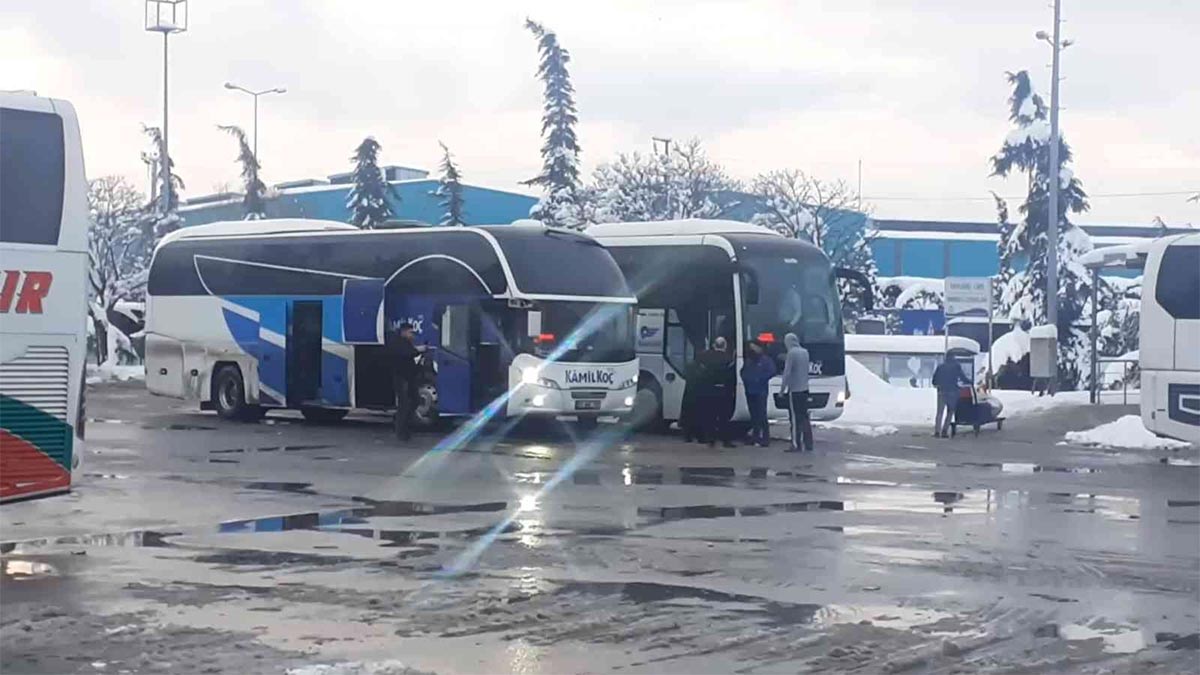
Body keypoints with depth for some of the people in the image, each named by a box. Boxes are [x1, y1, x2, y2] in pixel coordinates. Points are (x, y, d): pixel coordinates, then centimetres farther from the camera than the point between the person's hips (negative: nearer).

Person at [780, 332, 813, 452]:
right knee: (804, 417, 12)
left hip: (794, 390, -7)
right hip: (804, 389, 7)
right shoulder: (805, 352, 9)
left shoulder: (792, 353, -14)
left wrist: (783, 388, -10)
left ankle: (796, 445, -3)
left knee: (795, 418, -4)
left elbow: (787, 372, -16)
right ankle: (808, 444, 13)